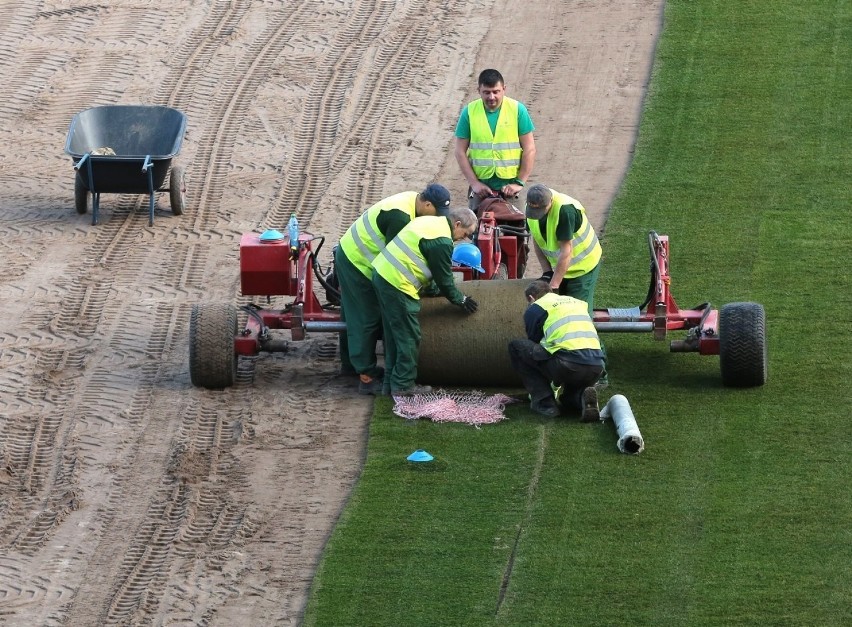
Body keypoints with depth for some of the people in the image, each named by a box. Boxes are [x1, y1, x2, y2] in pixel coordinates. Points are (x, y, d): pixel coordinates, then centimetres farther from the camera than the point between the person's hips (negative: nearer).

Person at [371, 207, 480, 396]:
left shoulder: (430, 222, 15)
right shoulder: (441, 242, -15)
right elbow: (444, 278, -7)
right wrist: (461, 300, 8)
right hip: (398, 285, -10)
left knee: (394, 335, 17)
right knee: (409, 338, 0)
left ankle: (390, 383, 23)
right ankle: (403, 385, 6)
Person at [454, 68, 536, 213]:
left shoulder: (518, 110, -1)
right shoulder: (469, 112, 1)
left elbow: (529, 150, 0)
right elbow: (460, 152, 3)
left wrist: (520, 183, -6)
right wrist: (474, 183, -5)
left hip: (510, 187, -1)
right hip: (481, 187, 1)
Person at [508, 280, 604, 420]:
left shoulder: (535, 308, 13)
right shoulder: (578, 303, 30)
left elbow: (533, 342, 21)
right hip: (596, 367, 6)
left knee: (516, 346, 15)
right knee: (570, 397, 37)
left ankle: (544, 402, 9)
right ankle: (583, 396, -1)